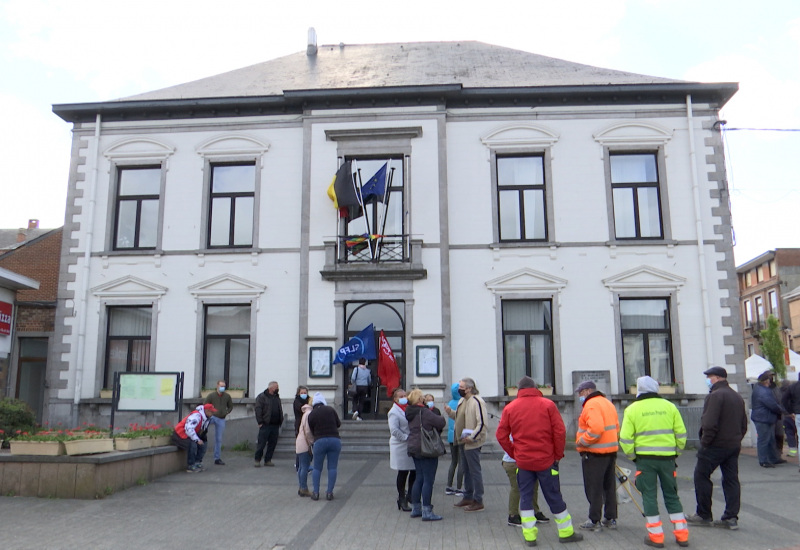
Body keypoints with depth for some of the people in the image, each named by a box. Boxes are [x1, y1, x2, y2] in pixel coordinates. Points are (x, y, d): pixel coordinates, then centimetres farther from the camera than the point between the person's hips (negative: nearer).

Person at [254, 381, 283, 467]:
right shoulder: (262, 396, -4)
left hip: (275, 425, 6)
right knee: (261, 443, -2)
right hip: (265, 425, -6)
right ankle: (257, 460, 9)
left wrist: (280, 421, 11)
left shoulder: (277, 397, 17)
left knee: (272, 444, 7)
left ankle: (268, 460, 16)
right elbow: (258, 410, -9)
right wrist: (260, 422, -14)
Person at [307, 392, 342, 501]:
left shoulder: (311, 414, 1)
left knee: (317, 468, 11)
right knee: (332, 467, 6)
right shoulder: (331, 410, 2)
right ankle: (329, 493, 6)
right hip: (335, 440, 1)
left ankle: (316, 493, 10)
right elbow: (339, 424, 9)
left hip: (319, 441, 0)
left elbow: (312, 431, 8)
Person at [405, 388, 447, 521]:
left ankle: (415, 508, 22)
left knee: (419, 478, 16)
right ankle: (427, 511, -3)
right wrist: (441, 417, 4)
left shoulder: (410, 413, 10)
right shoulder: (424, 412, -18)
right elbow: (441, 423, -16)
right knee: (428, 480, -4)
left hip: (414, 448, 9)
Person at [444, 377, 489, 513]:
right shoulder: (462, 400, 11)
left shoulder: (477, 402, -19)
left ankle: (478, 501, 8)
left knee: (475, 471, -1)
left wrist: (472, 437, -23)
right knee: (467, 471, 19)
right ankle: (468, 497, 31)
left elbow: (483, 423, -23)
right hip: (462, 442, 10)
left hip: (472, 443, -10)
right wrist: (450, 412, 5)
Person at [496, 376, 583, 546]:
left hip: (522, 461, 1)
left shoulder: (510, 408, 0)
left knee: (525, 497, 10)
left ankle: (529, 535, 10)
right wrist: (558, 454, 3)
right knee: (554, 497, 10)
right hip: (546, 460, -1)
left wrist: (513, 453, 9)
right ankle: (566, 532, 22)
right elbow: (560, 431, -7)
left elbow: (501, 435, 0)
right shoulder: (548, 405, -4)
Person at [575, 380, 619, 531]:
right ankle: (610, 518, 23)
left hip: (595, 453, -10)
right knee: (609, 487, 16)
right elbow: (616, 427, 18)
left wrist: (581, 442, -18)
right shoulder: (608, 403, 15)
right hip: (611, 450, 10)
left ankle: (594, 521, 4)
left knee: (594, 489, -1)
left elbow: (596, 429, -27)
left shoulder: (591, 405, -16)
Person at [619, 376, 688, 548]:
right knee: (671, 495, 16)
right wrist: (676, 452, 16)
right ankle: (681, 534, 17)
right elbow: (681, 433, 4)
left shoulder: (632, 409, -4)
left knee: (649, 497, 7)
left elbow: (625, 438, -7)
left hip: (645, 458, -3)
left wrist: (632, 456, 6)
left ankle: (656, 536, 10)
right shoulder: (669, 406, 3)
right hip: (667, 458, 3)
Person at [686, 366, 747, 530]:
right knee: (731, 480, 10)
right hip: (734, 446, 9)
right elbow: (744, 424, 19)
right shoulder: (737, 396, 14)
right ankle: (731, 518, 11)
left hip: (715, 445, -9)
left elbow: (709, 424, -23)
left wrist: (705, 442, -13)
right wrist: (736, 440, 19)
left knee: (701, 476, 2)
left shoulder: (715, 395, -16)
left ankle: (704, 515, 8)